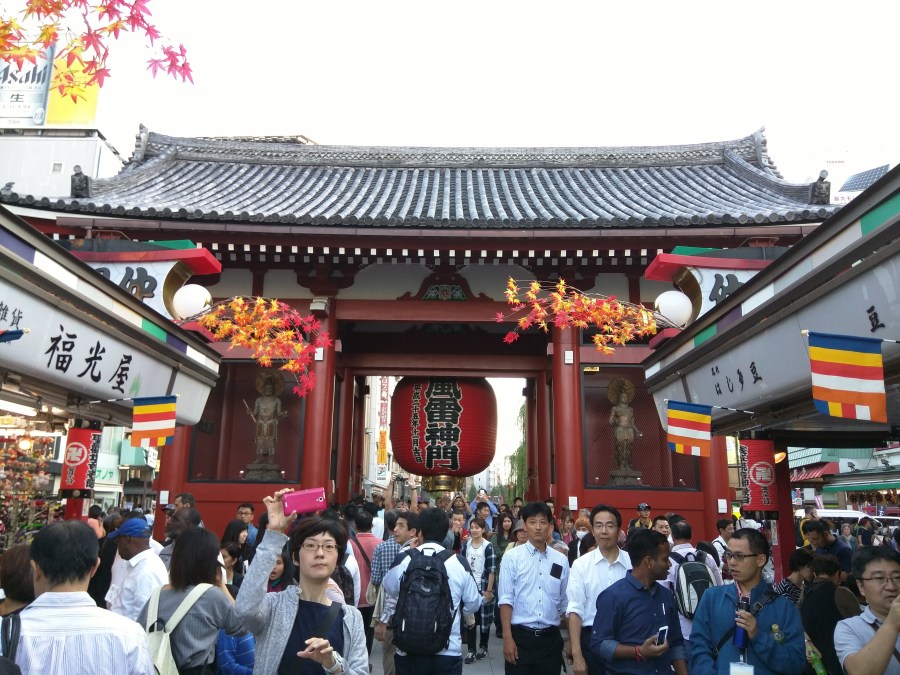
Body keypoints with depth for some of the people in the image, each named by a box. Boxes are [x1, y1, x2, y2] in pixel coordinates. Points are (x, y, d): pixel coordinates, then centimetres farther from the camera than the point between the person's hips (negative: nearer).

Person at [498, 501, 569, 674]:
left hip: (551, 637, 3)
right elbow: (506, 600, -7)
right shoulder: (512, 557, -6)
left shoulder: (561, 560, 3)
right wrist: (507, 638, -11)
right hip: (520, 636, -3)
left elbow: (565, 603, 10)